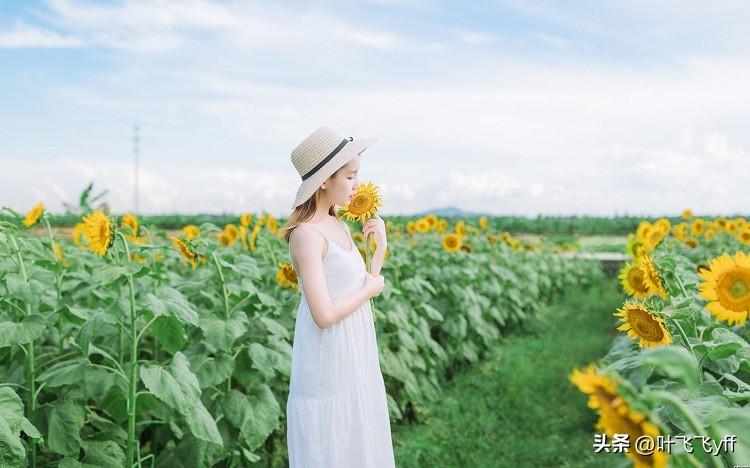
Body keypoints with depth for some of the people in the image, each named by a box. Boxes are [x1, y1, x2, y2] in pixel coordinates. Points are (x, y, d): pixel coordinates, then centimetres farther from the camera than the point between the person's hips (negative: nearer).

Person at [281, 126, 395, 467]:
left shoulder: (341, 228, 8)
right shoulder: (307, 234, -19)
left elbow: (359, 290, 9)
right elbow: (324, 315, -25)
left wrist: (381, 246, 0)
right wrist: (369, 290, -10)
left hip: (355, 363, 9)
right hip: (327, 369, -9)